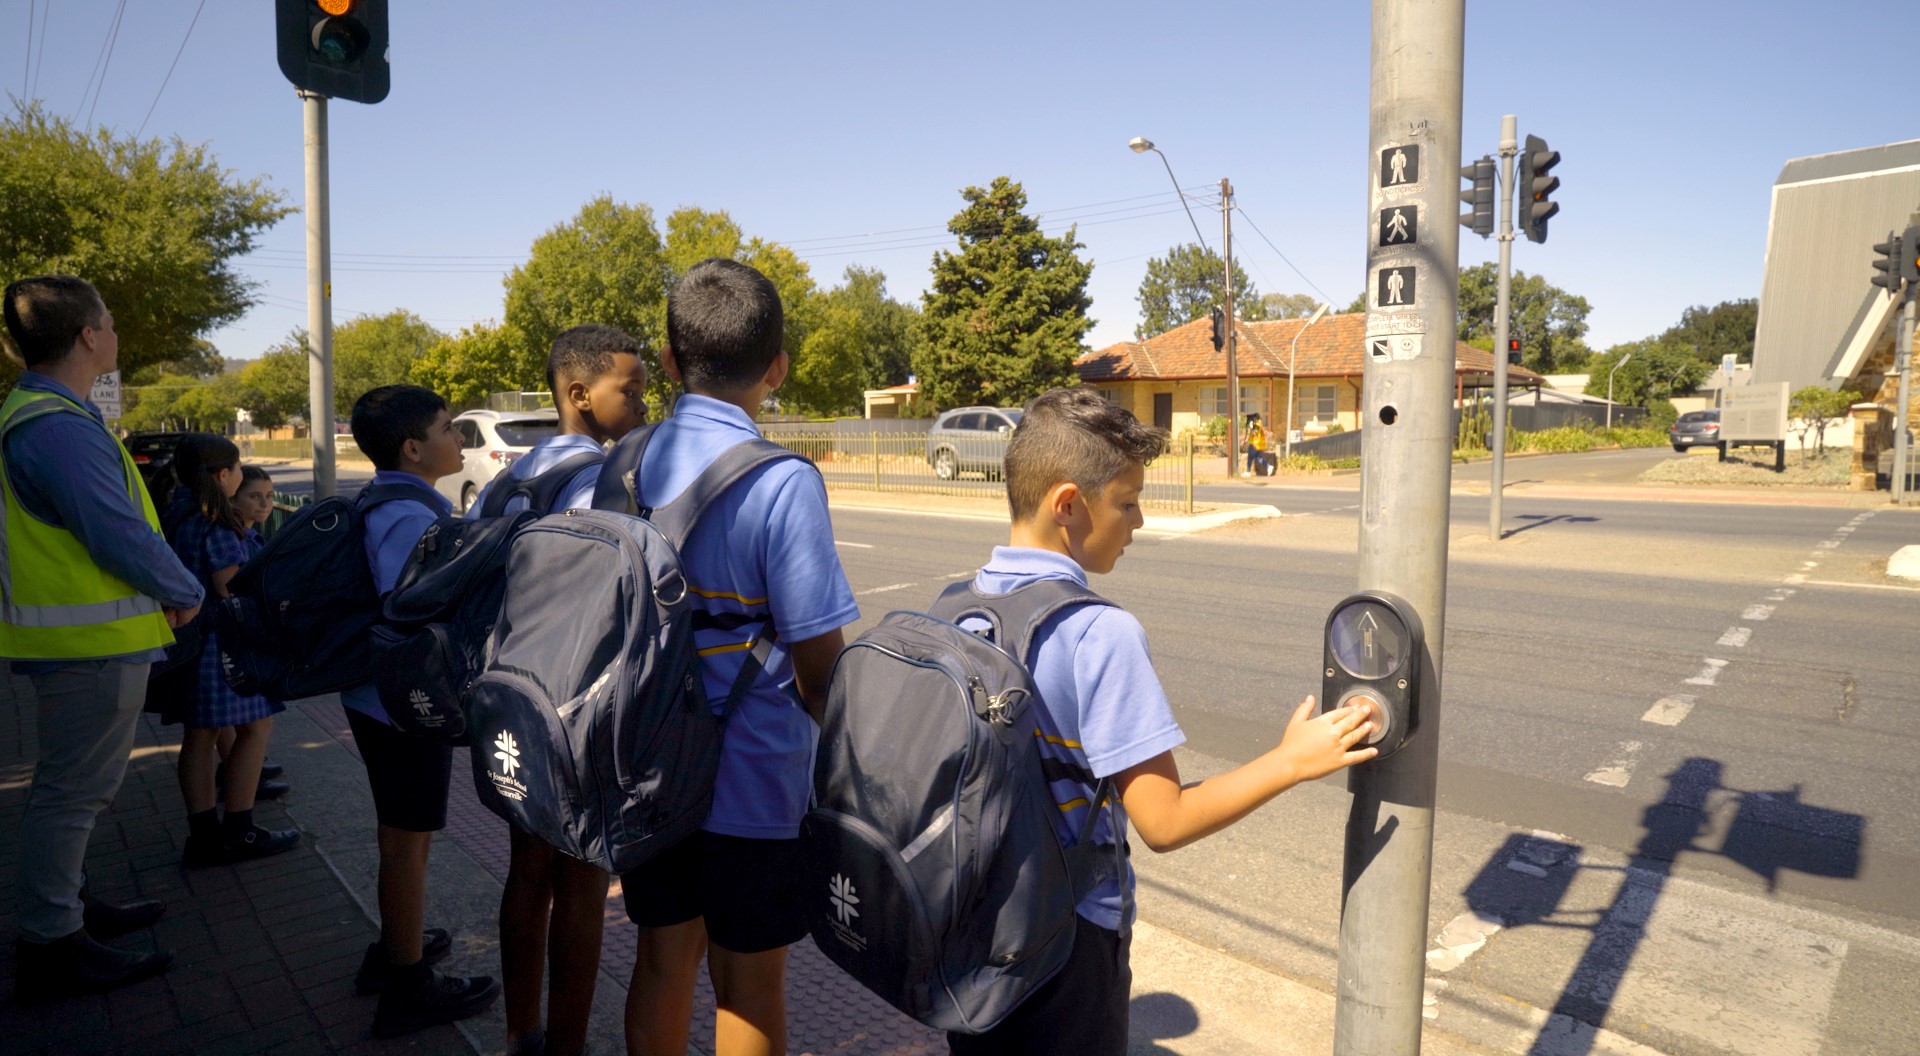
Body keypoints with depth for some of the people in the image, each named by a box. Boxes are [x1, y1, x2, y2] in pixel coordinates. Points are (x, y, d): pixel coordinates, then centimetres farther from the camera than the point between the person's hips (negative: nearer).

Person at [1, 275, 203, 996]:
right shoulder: (62, 428, -22)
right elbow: (121, 537, -24)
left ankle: (67, 905, 37)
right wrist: (187, 594, -7)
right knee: (73, 792, 0)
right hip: (94, 640, -11)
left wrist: (163, 591, 11)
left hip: (76, 636, 11)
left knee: (72, 788, 22)